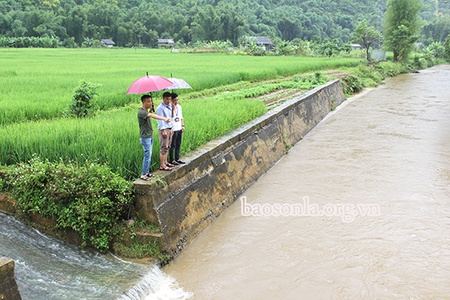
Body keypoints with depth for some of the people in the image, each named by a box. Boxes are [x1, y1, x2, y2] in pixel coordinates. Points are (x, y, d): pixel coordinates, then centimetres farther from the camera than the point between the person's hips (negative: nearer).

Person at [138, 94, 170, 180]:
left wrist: (151, 109, 1)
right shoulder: (141, 112, -19)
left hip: (150, 136, 10)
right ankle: (143, 174, 0)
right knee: (147, 156, -8)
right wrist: (164, 119, -42)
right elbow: (153, 116, -32)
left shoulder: (146, 111, 14)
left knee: (148, 155, 13)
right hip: (145, 137, -10)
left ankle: (147, 172, 20)